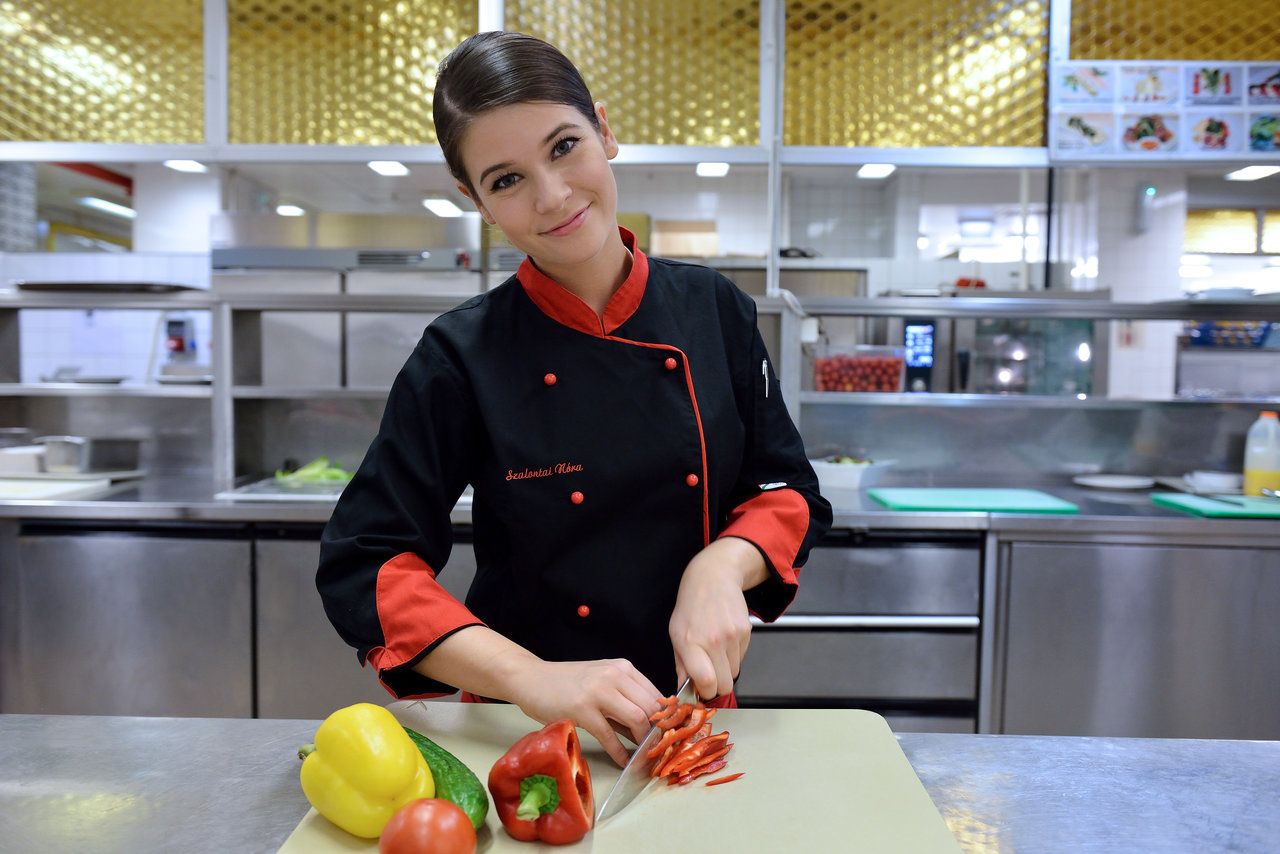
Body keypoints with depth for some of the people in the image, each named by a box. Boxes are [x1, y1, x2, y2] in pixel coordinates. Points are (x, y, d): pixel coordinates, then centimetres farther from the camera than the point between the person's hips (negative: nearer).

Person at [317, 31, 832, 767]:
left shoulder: (715, 311, -4)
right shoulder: (462, 357, -11)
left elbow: (789, 491, 3)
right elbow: (364, 566, -11)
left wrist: (722, 566, -17)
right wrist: (535, 679, -23)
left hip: (699, 711, 1)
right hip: (524, 732, -1)